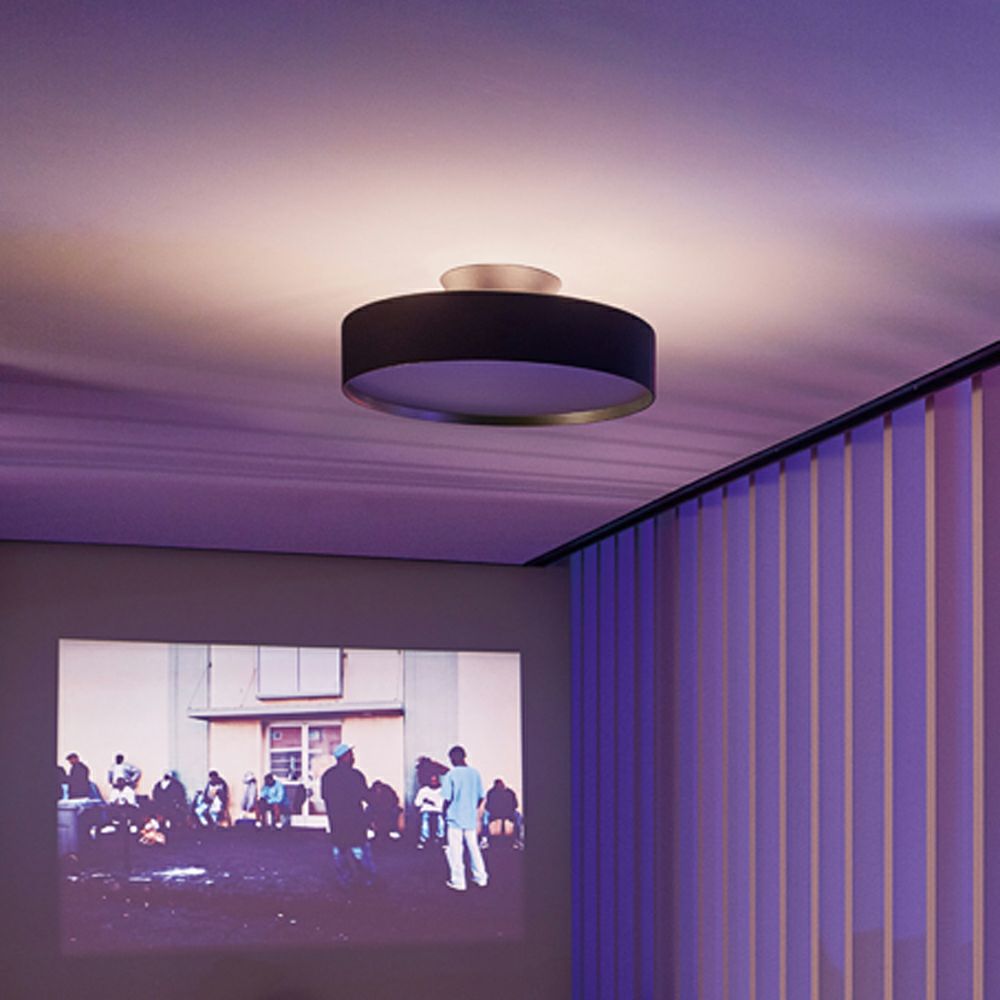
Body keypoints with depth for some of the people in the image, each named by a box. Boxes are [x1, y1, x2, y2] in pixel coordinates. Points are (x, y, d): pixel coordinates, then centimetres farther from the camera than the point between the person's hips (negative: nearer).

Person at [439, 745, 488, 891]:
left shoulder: (451, 775, -13)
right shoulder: (475, 773, 1)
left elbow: (447, 799, -14)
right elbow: (481, 797, 6)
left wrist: (444, 812, 2)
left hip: (455, 818, -5)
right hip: (471, 818, 5)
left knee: (455, 850, 3)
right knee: (473, 847, 16)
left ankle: (458, 882, 6)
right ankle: (481, 878, 20)